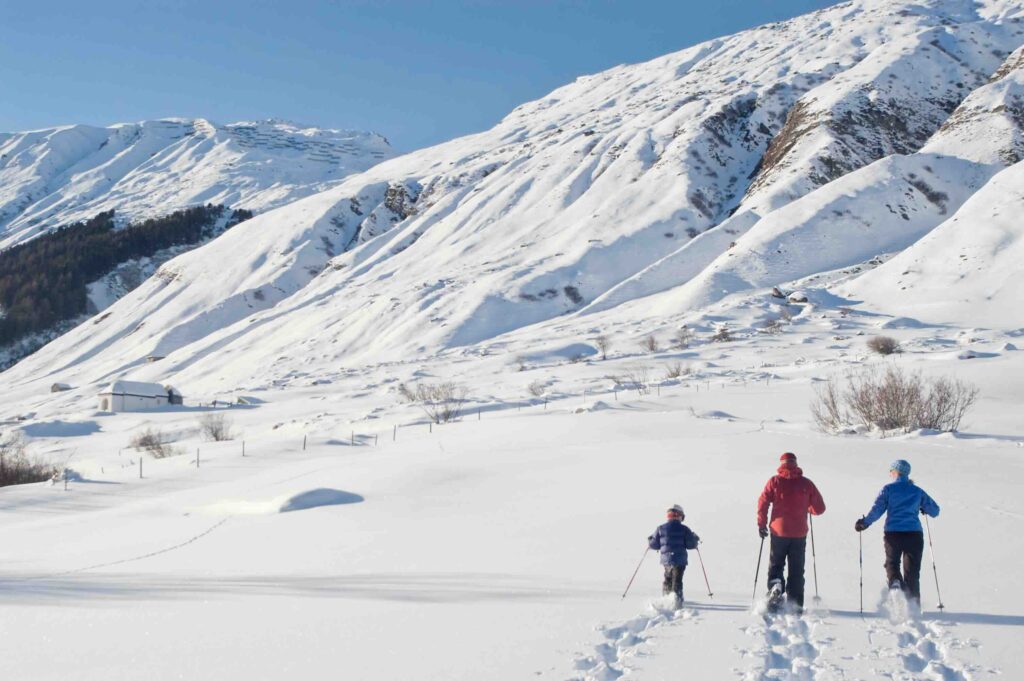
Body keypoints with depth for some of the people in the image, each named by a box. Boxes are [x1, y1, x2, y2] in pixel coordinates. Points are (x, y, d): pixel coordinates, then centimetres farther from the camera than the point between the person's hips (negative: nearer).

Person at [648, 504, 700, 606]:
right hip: (680, 560, -3)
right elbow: (691, 545, -4)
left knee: (668, 579, 22)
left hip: (666, 560, 3)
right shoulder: (684, 529, -6)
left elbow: (654, 545, 2)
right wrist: (695, 539, 17)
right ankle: (677, 600, -11)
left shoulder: (661, 529, -1)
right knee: (677, 581, -1)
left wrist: (649, 540, 24)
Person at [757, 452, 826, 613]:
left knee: (775, 565, 14)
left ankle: (775, 587, -14)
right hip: (799, 533, 1)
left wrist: (762, 524, 4)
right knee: (796, 571, 10)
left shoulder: (774, 481, -3)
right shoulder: (806, 483, 0)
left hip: (779, 531, -1)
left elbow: (762, 503, -7)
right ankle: (795, 605, 9)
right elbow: (820, 508, 5)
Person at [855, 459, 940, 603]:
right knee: (912, 571, 9)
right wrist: (922, 508, 33)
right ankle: (913, 602, 5)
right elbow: (934, 511, 14)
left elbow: (877, 509, -6)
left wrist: (865, 522, 4)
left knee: (892, 564, 14)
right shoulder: (918, 491, 9)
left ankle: (895, 582, -17)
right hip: (915, 534, 2)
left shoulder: (888, 489, 1)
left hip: (893, 533, -2)